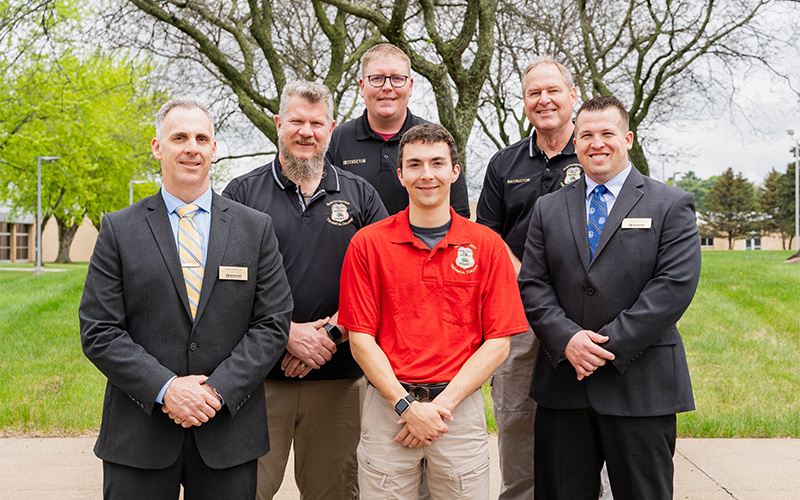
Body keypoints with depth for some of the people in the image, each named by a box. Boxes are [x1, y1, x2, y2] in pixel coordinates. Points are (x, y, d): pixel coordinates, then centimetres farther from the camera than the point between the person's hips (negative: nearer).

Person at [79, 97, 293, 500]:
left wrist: (218, 389, -11)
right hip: (139, 435, 0)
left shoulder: (256, 228, 4)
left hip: (229, 432, 1)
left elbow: (273, 323, 0)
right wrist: (165, 389, -14)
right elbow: (98, 331, -3)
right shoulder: (119, 230, 2)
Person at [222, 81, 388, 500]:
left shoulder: (360, 195, 10)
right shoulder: (242, 194, 4)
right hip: (259, 376, -1)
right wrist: (288, 333, -12)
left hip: (339, 378, 2)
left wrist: (333, 331, -10)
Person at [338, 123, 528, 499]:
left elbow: (498, 341, 0)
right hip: (388, 406, 0)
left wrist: (442, 404, -9)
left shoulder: (487, 245, 2)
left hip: (460, 408, 1)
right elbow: (361, 339, -1)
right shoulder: (368, 243, 1)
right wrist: (407, 406, -10)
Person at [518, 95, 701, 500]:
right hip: (564, 377, 3)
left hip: (641, 385, -2)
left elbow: (676, 285, -9)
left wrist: (611, 344, -14)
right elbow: (532, 285, 6)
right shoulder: (548, 209, 12)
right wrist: (566, 338, -12)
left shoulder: (671, 205, 3)